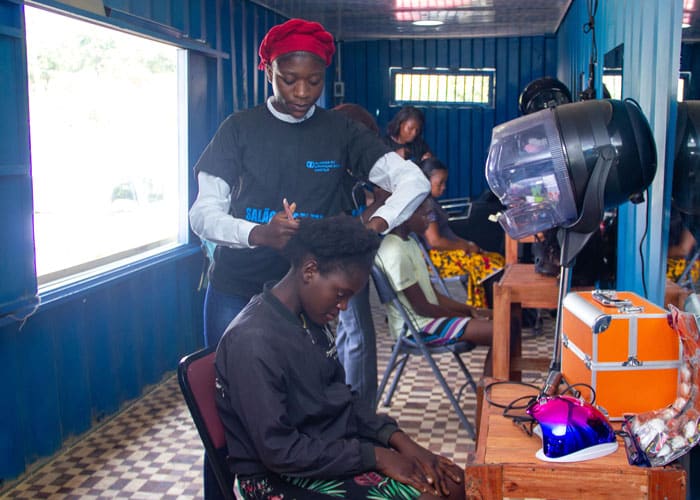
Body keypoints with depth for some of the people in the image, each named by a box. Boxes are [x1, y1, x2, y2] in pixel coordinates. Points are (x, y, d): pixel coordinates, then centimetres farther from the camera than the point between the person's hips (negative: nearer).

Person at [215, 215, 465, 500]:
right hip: (281, 477, -8)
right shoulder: (254, 341, -24)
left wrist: (397, 438, -3)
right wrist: (374, 456, -18)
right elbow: (278, 451, -24)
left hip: (335, 447, 8)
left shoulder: (311, 320, 3)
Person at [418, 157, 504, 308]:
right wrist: (466, 246, -10)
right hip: (436, 257, -10)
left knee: (498, 260, 0)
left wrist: (467, 243, 7)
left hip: (445, 252, 10)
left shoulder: (431, 201, 17)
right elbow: (434, 241, -21)